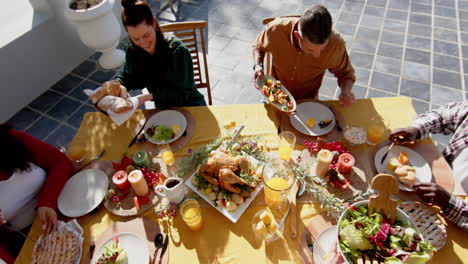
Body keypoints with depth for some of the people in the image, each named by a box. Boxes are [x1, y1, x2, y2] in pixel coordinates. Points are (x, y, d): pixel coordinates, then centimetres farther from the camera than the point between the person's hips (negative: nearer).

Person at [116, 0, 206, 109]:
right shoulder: (132, 51, -7)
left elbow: (182, 93, -21)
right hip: (163, 110, 5)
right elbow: (127, 78, 6)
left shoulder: (177, 51, -23)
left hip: (191, 108, -4)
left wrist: (148, 97, -29)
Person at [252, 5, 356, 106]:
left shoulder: (336, 44, -23)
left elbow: (346, 72, -2)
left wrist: (346, 92, -22)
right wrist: (258, 66, -17)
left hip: (307, 103, 0)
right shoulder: (276, 30, -23)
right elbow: (258, 46, 2)